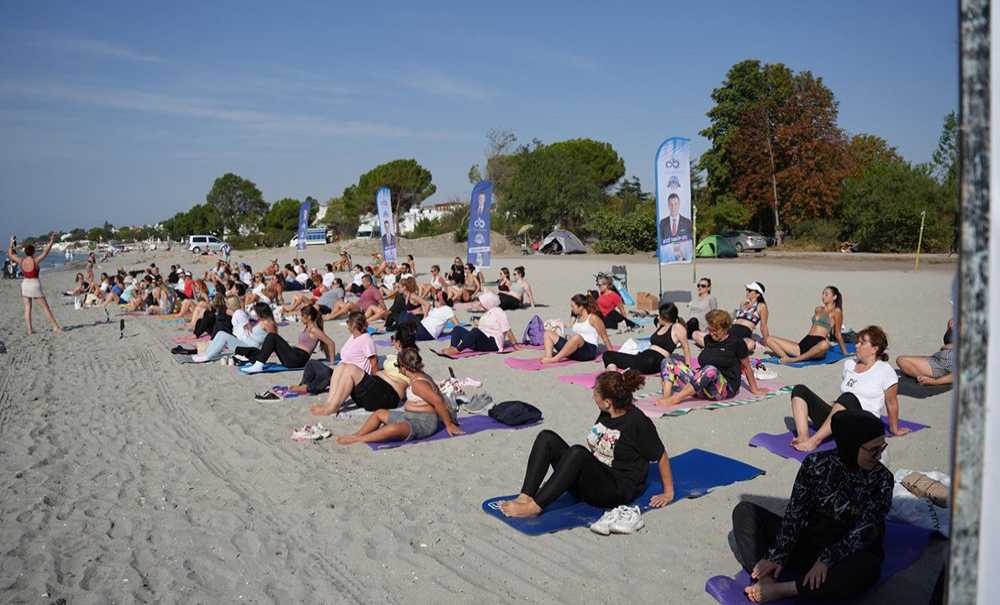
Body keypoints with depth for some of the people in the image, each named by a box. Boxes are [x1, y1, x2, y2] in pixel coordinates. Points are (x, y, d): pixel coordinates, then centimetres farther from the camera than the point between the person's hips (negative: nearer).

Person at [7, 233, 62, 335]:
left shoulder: (20, 261, -3)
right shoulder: (35, 261, -15)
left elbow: (10, 254, 14)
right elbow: (45, 252, -12)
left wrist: (11, 243, 24)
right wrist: (51, 242, -8)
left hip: (24, 284, 4)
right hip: (35, 285, -4)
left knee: (27, 308, 7)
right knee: (45, 307, 1)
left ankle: (29, 330, 5)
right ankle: (55, 327, 2)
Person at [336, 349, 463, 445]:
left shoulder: (417, 383, -22)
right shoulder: (420, 375, 7)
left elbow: (438, 401, -28)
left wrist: (448, 424, -22)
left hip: (424, 421, -11)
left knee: (394, 428, -38)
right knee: (379, 413, 18)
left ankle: (357, 439, -34)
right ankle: (357, 435, 7)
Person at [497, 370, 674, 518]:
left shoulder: (638, 422, -14)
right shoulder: (606, 414, 6)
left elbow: (661, 455, -5)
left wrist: (668, 493, 1)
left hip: (616, 490, -8)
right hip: (589, 477, 8)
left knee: (577, 452, -37)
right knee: (547, 437, -9)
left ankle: (534, 507, -32)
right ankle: (525, 497, -22)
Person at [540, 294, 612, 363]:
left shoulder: (593, 318, -3)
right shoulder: (576, 318, 18)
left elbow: (604, 336, -1)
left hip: (589, 350, -8)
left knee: (576, 337, -42)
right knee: (548, 333, 1)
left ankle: (555, 359, -37)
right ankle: (548, 356, -26)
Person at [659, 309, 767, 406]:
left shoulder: (736, 341, -3)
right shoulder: (708, 339, 13)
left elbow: (746, 367, 5)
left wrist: (755, 390, 12)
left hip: (726, 388, -6)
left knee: (711, 370, -42)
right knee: (668, 361, -8)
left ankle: (675, 399, -44)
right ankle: (666, 396, -33)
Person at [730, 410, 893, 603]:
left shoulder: (882, 479, -9)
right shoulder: (815, 463, -5)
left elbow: (864, 531, -17)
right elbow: (794, 512, -7)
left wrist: (826, 560, -28)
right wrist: (778, 555, -16)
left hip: (844, 559, -2)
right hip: (804, 542, 3)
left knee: (868, 568, -38)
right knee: (745, 510, -8)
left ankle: (780, 590, -32)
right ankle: (766, 579, -29)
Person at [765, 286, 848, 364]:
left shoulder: (836, 311, 6)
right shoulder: (818, 309, 24)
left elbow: (837, 334, 9)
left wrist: (844, 352, 12)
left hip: (817, 344, -6)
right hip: (803, 344, 6)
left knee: (824, 345, -46)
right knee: (768, 339, -10)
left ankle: (794, 359, -35)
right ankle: (786, 358, -35)